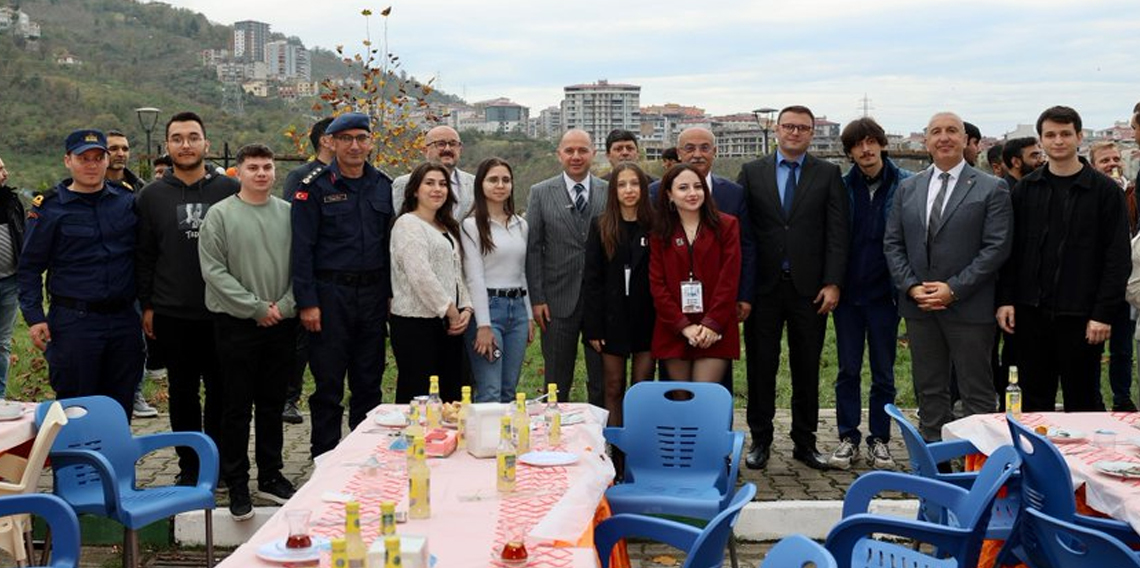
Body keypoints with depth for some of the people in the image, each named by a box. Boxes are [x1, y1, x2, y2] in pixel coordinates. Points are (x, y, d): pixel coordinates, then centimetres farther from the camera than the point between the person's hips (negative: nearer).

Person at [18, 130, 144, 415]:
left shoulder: (127, 201, 7)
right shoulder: (49, 207, -2)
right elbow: (29, 267, 0)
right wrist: (34, 317, -8)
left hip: (124, 319, 3)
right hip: (73, 321, -3)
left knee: (121, 407, 11)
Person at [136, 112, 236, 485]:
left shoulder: (230, 190, 2)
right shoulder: (152, 196, 5)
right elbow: (144, 256, 7)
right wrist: (146, 305, 3)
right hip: (172, 315, 1)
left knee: (221, 392, 7)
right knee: (183, 393, 9)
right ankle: (189, 468, 21)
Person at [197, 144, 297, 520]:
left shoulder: (288, 213, 5)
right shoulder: (221, 214, -3)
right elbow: (214, 270, -8)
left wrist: (285, 305, -7)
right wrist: (256, 307, -12)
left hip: (281, 324, 3)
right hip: (236, 323, -3)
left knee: (273, 404, 12)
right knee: (237, 407, 2)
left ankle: (270, 476, 24)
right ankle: (237, 484, 12)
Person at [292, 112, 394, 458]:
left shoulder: (383, 186, 10)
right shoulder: (315, 188, -4)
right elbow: (302, 248, -7)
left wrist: (390, 292, 7)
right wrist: (307, 302, -12)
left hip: (373, 295, 4)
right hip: (330, 295, -4)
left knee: (369, 383, 11)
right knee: (328, 384, 3)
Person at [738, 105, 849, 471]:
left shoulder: (828, 174, 5)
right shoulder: (752, 173, 6)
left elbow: (837, 232, 1)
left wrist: (832, 283, -8)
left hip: (810, 288, 0)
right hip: (764, 286, 0)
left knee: (807, 369, 8)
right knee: (761, 366, 6)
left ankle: (805, 442, 19)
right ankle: (760, 440, 17)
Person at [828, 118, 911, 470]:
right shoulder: (842, 187, 1)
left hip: (884, 292, -1)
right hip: (848, 292, 1)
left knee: (883, 372, 8)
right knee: (848, 369, 8)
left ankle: (879, 440, 20)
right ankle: (848, 438, 18)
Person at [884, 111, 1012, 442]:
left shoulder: (991, 189, -3)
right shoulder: (907, 189, 10)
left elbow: (997, 247, -9)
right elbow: (892, 243, 8)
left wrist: (953, 289, -15)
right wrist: (911, 287, -6)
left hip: (969, 307, -4)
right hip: (919, 305, 4)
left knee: (977, 394, 3)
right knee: (929, 390, 12)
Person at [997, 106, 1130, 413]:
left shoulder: (1105, 190, -2)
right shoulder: (1026, 189, 8)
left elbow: (1118, 258, -4)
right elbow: (1011, 248, 8)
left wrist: (1104, 313, -11)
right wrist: (1006, 299, 0)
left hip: (1080, 316, -3)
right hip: (1031, 311, 3)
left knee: (1083, 401, 6)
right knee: (1034, 400, 11)